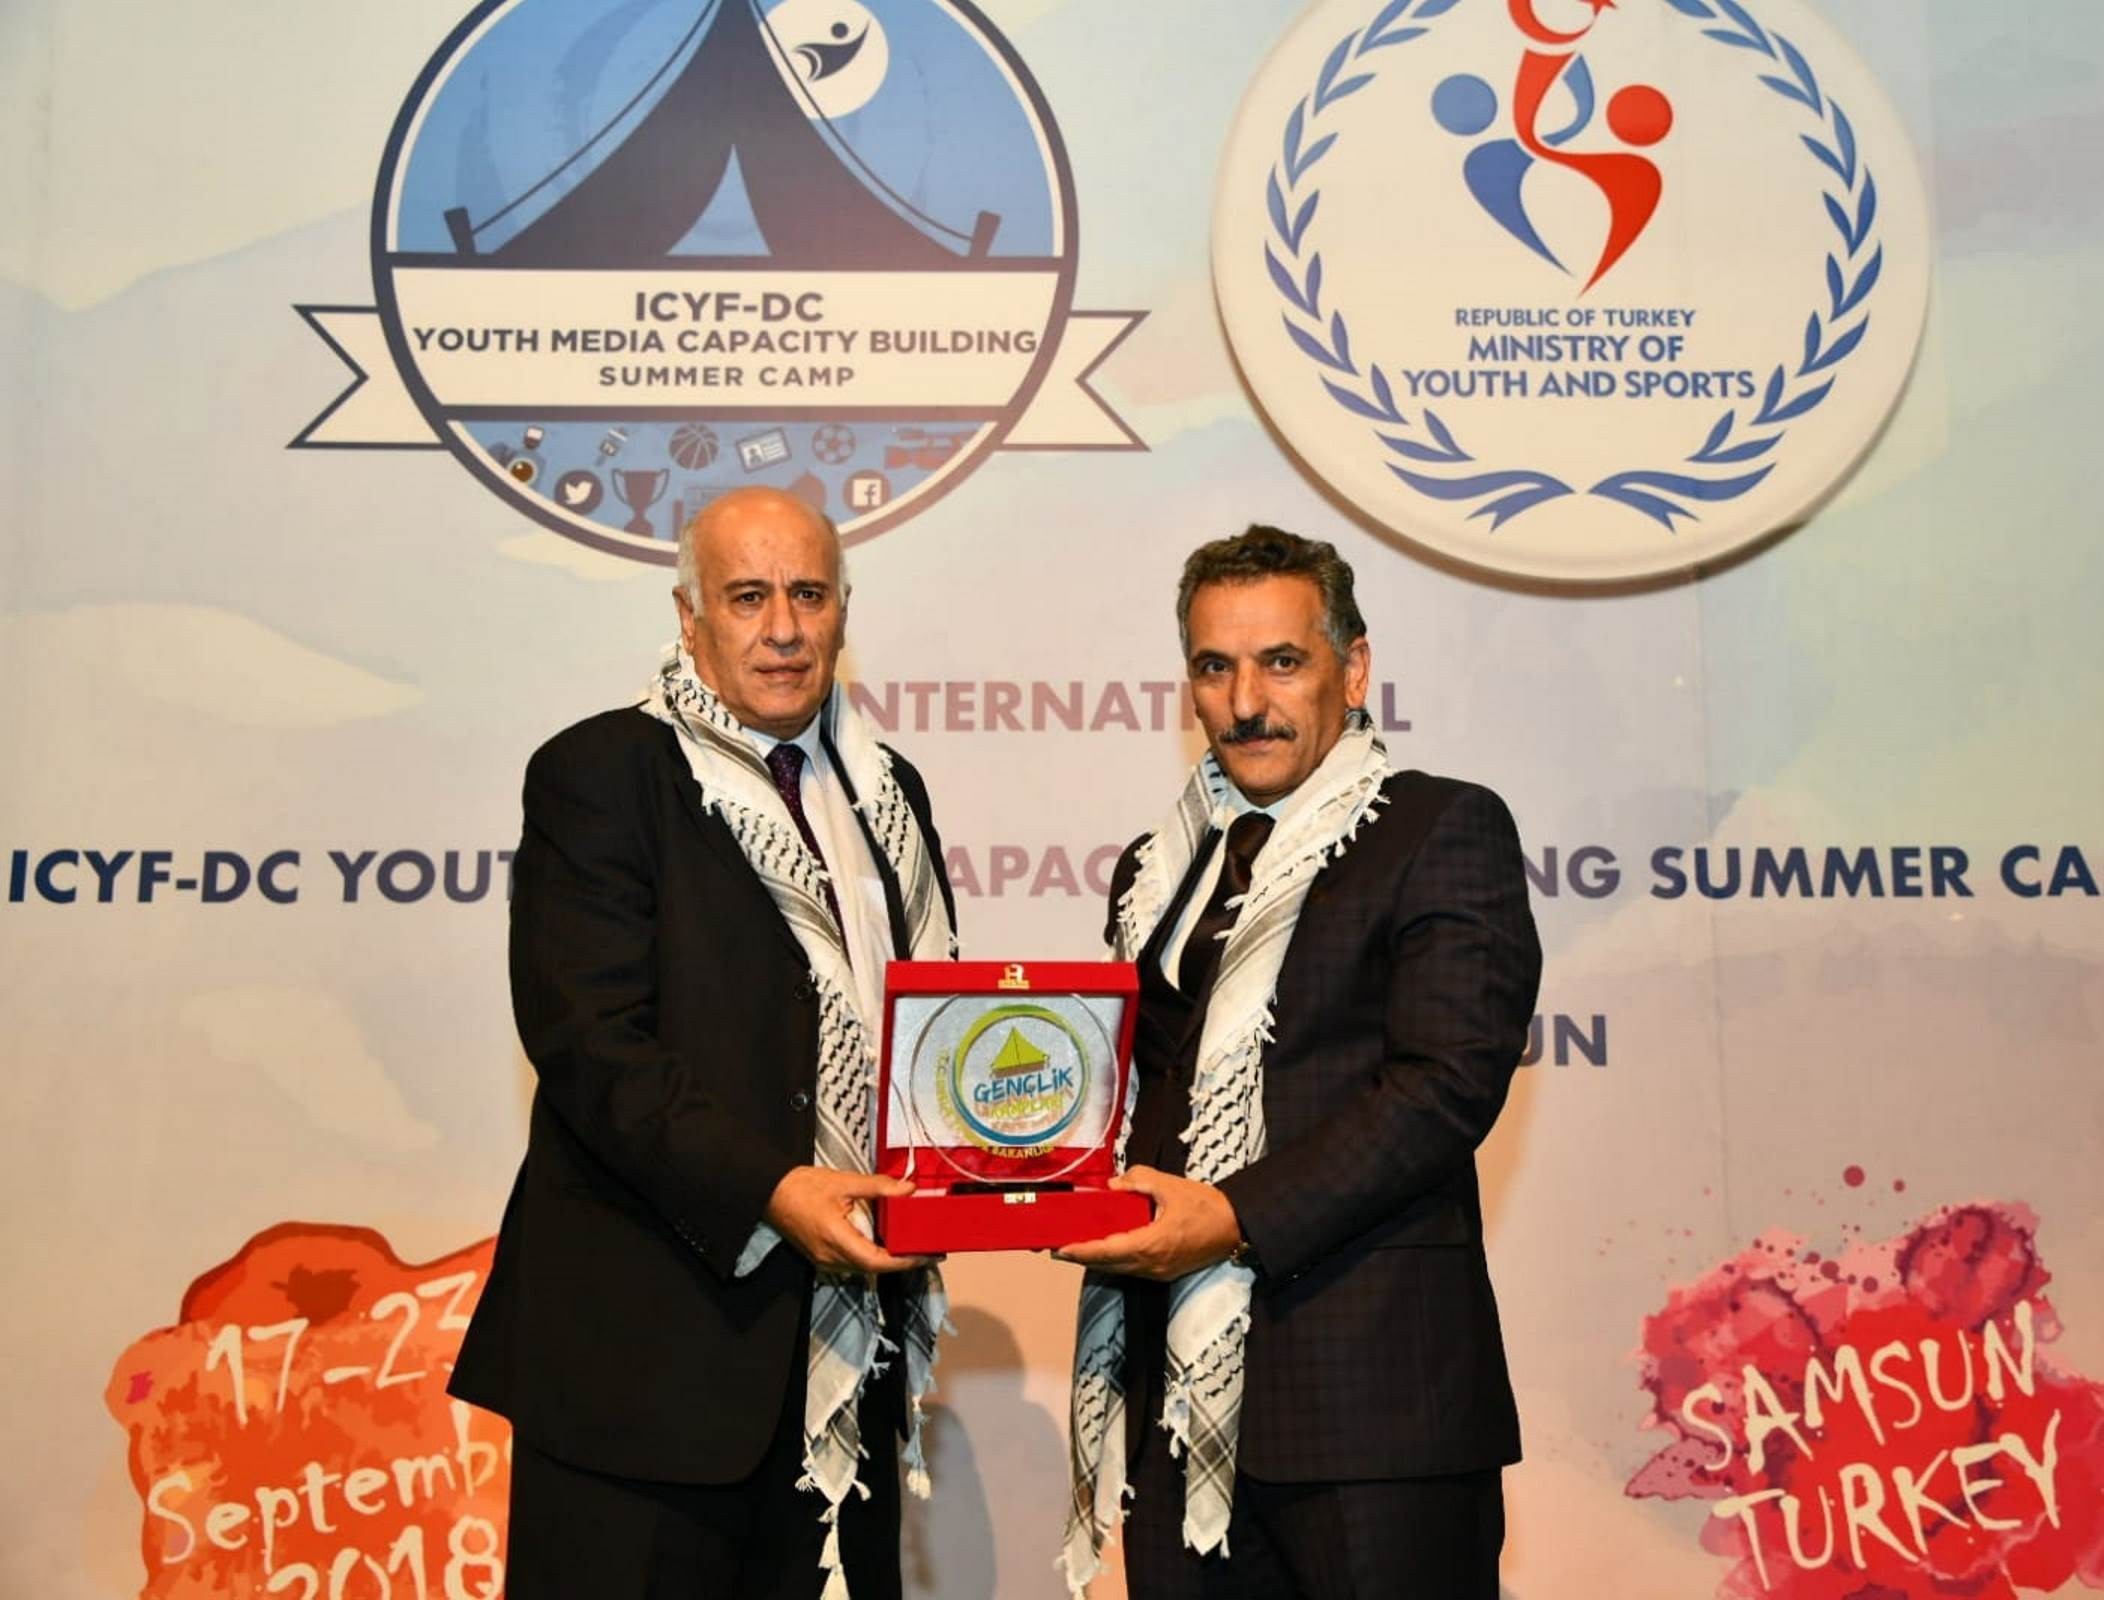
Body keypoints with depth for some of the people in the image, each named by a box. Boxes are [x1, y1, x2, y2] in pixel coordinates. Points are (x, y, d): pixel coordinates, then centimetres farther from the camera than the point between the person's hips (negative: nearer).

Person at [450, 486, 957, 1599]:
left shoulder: (886, 791, 14)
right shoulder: (598, 773, -5)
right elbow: (588, 1039, -14)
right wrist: (768, 1191, -24)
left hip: (845, 1341, 6)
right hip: (648, 1345, -5)